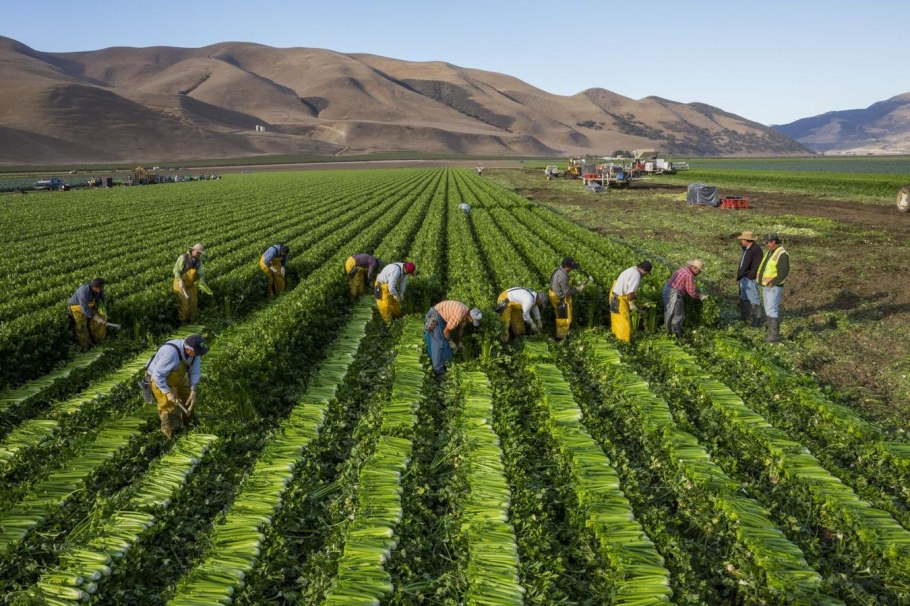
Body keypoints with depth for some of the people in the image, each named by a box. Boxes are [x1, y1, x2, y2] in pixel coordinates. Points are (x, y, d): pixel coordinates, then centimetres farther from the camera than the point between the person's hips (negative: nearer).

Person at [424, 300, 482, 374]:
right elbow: (446, 331, -21)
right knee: (439, 344, -9)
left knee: (444, 343, 15)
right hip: (434, 316, -10)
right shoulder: (458, 316, -32)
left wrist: (459, 342, 25)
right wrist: (451, 343, -5)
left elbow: (461, 328, 14)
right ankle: (439, 370, -3)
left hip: (441, 316, 10)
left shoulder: (466, 313, -3)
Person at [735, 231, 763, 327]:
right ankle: (744, 316, 30)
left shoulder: (756, 250, -17)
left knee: (753, 299, -5)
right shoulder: (746, 249, 12)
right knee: (743, 298, 18)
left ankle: (757, 319, 2)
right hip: (743, 278, 10)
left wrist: (749, 276, -19)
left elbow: (756, 266, -20)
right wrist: (739, 274, 13)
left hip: (750, 279, -10)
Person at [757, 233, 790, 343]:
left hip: (773, 287, -9)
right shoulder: (770, 252, 14)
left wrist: (773, 282, -25)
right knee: (768, 309, 13)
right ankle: (772, 330, 21)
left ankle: (775, 335, -8)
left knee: (772, 310, -10)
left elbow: (784, 272, -21)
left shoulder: (782, 254, -16)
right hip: (766, 286, 9)